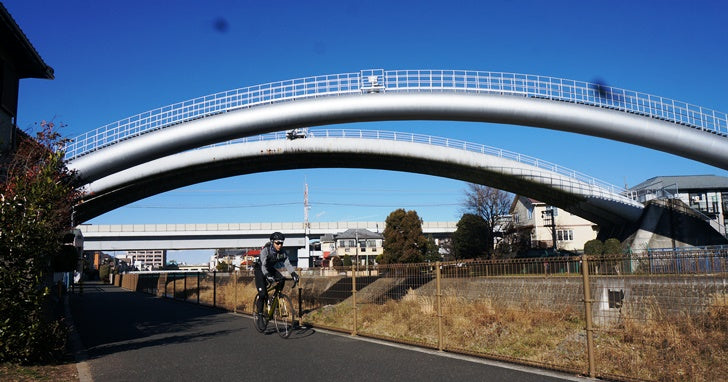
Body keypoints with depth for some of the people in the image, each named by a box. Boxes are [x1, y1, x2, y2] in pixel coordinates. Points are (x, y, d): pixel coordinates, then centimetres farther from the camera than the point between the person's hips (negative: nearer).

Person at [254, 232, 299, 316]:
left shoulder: (283, 253, -15)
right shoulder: (265, 250, -29)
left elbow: (288, 264, -21)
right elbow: (263, 265, -38)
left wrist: (294, 274, -38)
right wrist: (267, 276, -55)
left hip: (271, 269, 5)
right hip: (260, 269, -5)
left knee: (282, 280, -24)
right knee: (262, 293, -16)